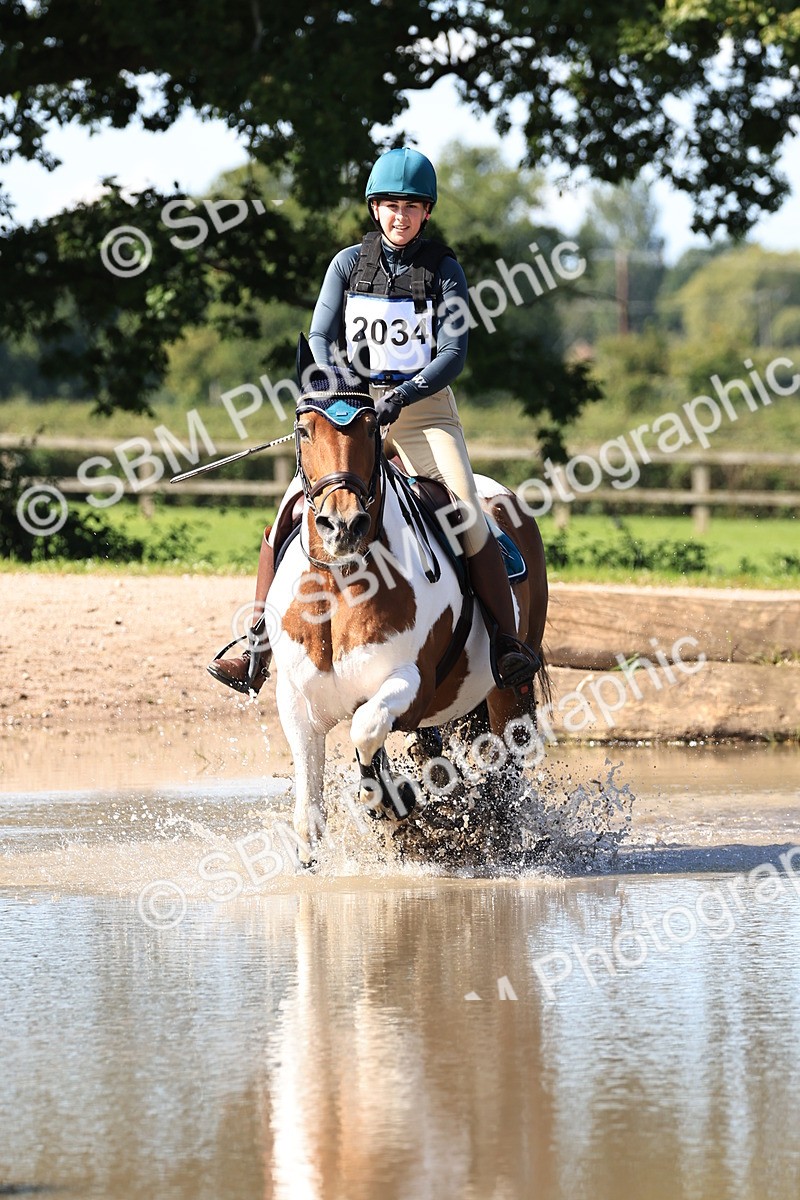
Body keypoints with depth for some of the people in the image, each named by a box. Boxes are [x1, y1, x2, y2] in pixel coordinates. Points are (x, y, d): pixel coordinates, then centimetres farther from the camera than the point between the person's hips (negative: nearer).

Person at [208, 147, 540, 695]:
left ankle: (509, 644, -17)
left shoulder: (444, 270, -1)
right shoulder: (349, 264, 6)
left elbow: (454, 353, -7)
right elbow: (321, 338, 2)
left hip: (426, 407, -2)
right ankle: (258, 648, -5)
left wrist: (401, 396, -22)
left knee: (469, 515, -23)